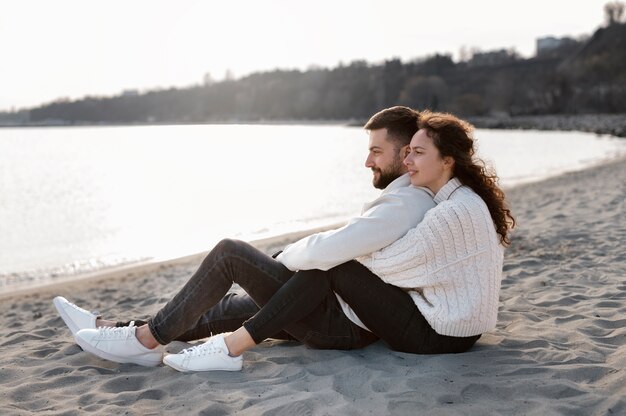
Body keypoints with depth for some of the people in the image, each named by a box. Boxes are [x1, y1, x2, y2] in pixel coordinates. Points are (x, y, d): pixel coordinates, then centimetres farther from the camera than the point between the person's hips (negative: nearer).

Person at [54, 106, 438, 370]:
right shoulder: (414, 198, 13)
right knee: (229, 307, 10)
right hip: (349, 313, 10)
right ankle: (126, 331, 14)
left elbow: (323, 251, -29)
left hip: (343, 323, -10)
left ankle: (146, 340, -1)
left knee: (229, 253, -10)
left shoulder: (403, 204, -20)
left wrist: (283, 259, -8)